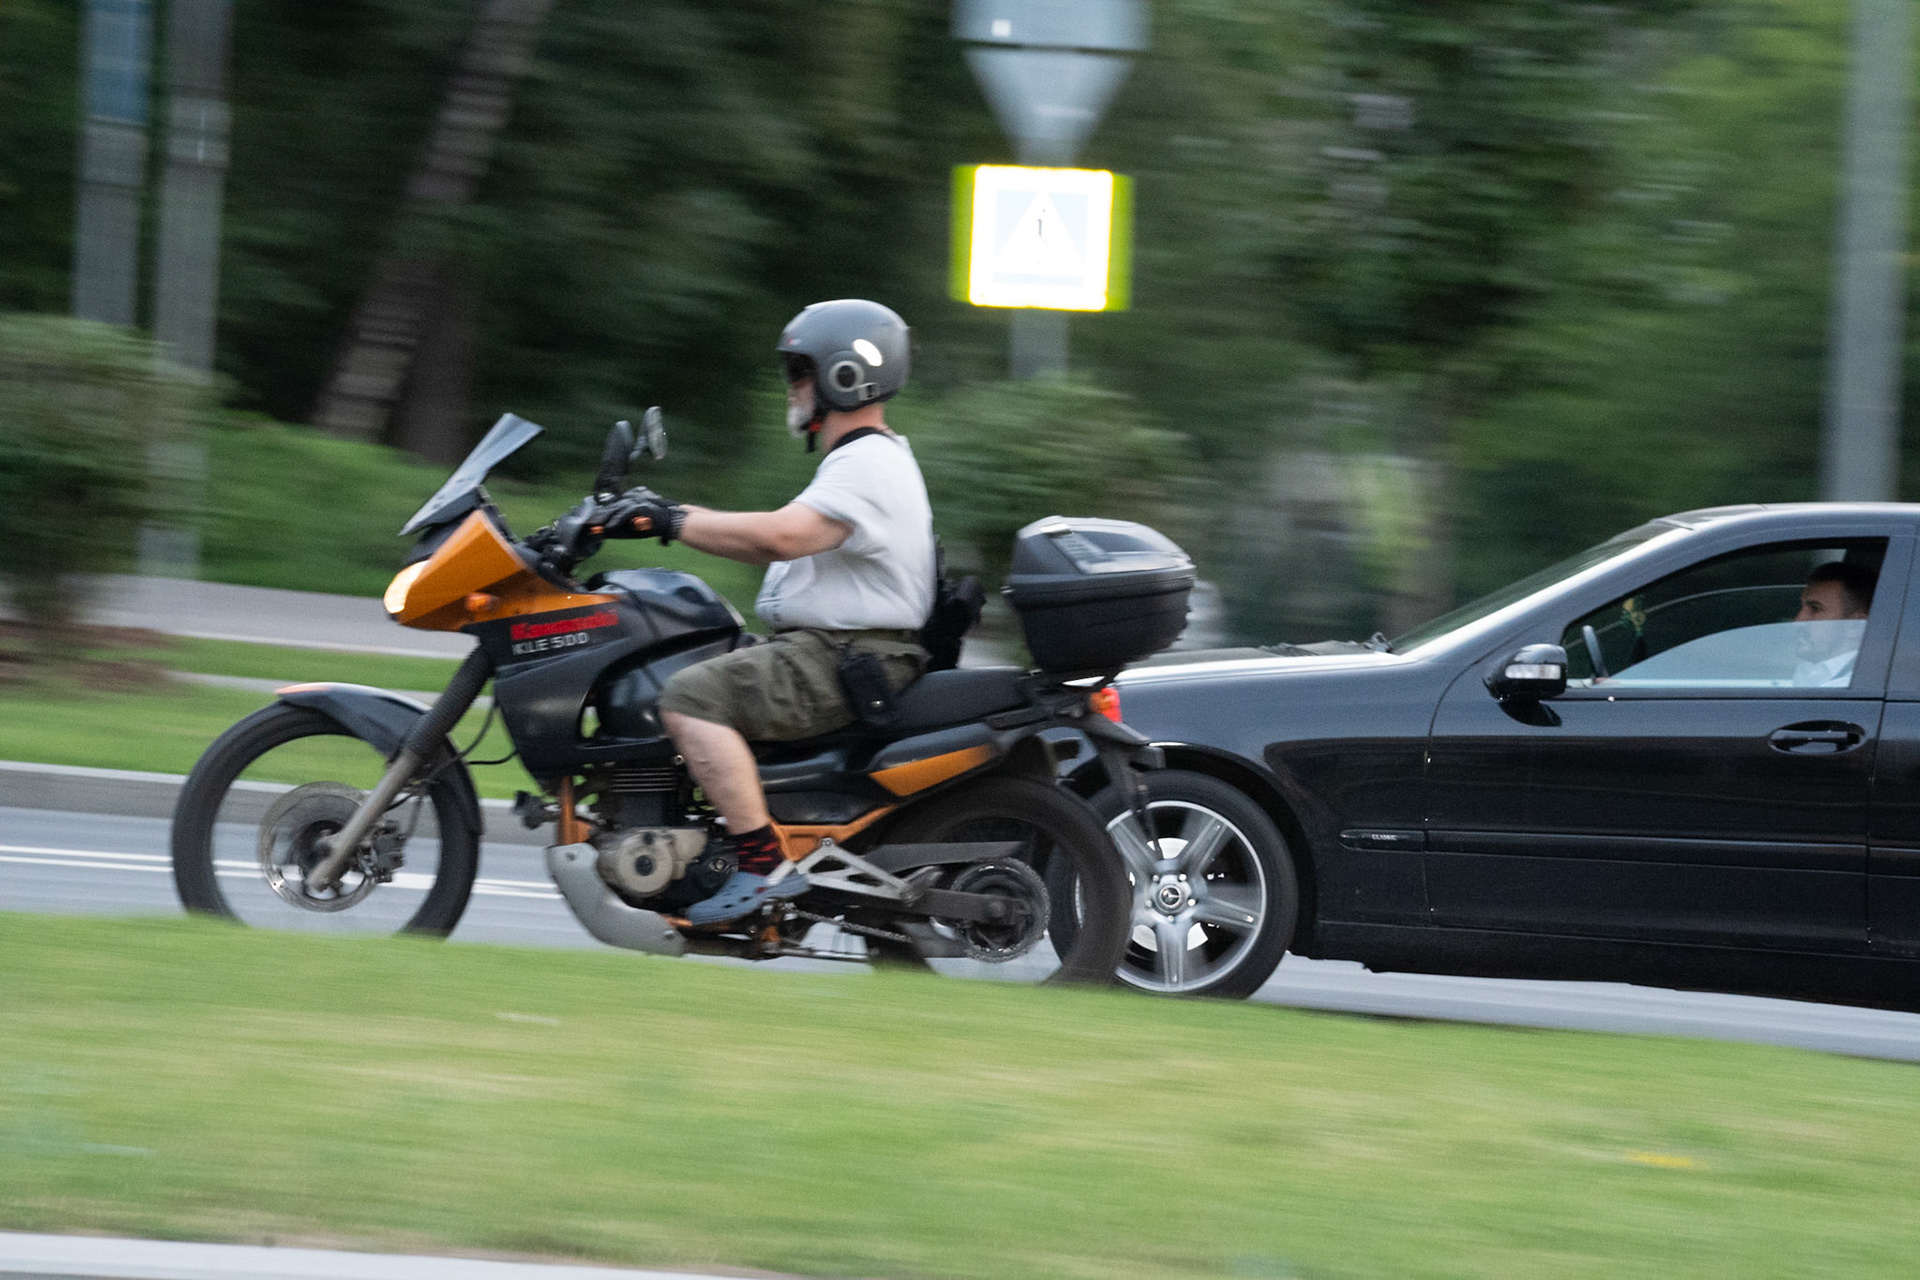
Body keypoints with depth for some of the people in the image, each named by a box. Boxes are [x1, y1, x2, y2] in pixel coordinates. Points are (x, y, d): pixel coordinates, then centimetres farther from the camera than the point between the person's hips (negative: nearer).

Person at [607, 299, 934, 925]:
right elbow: (782, 546, 23)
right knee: (688, 682, 18)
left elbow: (782, 536, -28)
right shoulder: (865, 461, 22)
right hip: (826, 652, 11)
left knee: (692, 696, -25)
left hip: (844, 662, -11)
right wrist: (677, 515, 15)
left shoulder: (868, 466, -14)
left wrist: (679, 523, -20)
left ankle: (764, 865, -28)